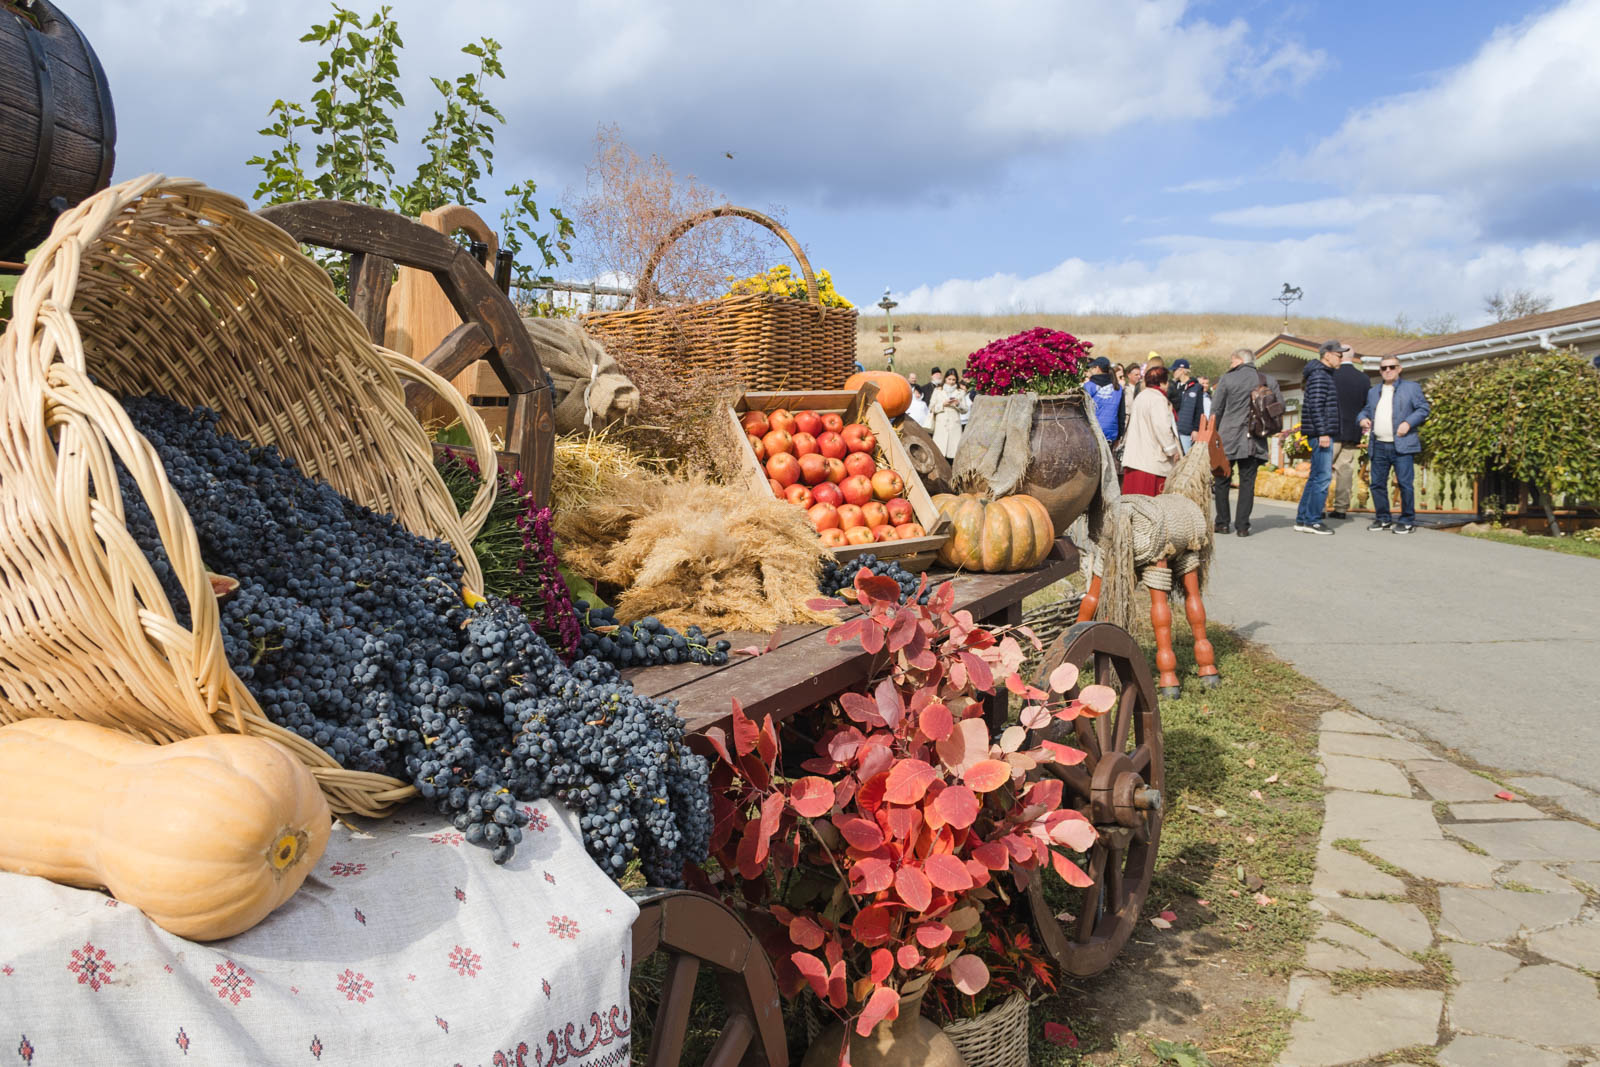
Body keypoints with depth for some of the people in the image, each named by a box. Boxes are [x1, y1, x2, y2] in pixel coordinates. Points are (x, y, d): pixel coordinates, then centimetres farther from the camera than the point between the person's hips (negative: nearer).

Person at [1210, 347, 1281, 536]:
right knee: (1248, 482, 6)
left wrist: (1213, 434, 9)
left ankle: (1222, 523, 12)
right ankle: (1242, 526, 3)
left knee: (1221, 480, 10)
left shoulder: (1227, 380, -4)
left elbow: (1215, 411, -2)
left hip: (1228, 438, -2)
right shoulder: (1268, 382, 4)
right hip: (1254, 441, 2)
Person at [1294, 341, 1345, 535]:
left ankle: (1302, 519, 14)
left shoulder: (1325, 374, 20)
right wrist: (1323, 433, -23)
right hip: (1321, 433, -11)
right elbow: (1316, 406, -20)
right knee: (1323, 477, -9)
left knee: (1316, 477, 11)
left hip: (1323, 433, 11)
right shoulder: (1319, 375, -12)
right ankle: (1312, 520, -6)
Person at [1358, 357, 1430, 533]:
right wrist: (1362, 418, 2)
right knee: (1377, 483, 6)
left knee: (1405, 483, -6)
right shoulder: (1373, 391, 20)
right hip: (1378, 446, 5)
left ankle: (1408, 521, 2)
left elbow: (1424, 408, 1)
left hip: (1401, 445, -5)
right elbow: (1365, 410, 25)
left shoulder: (1411, 387, 6)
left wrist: (1408, 423, -13)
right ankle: (1382, 519, 17)